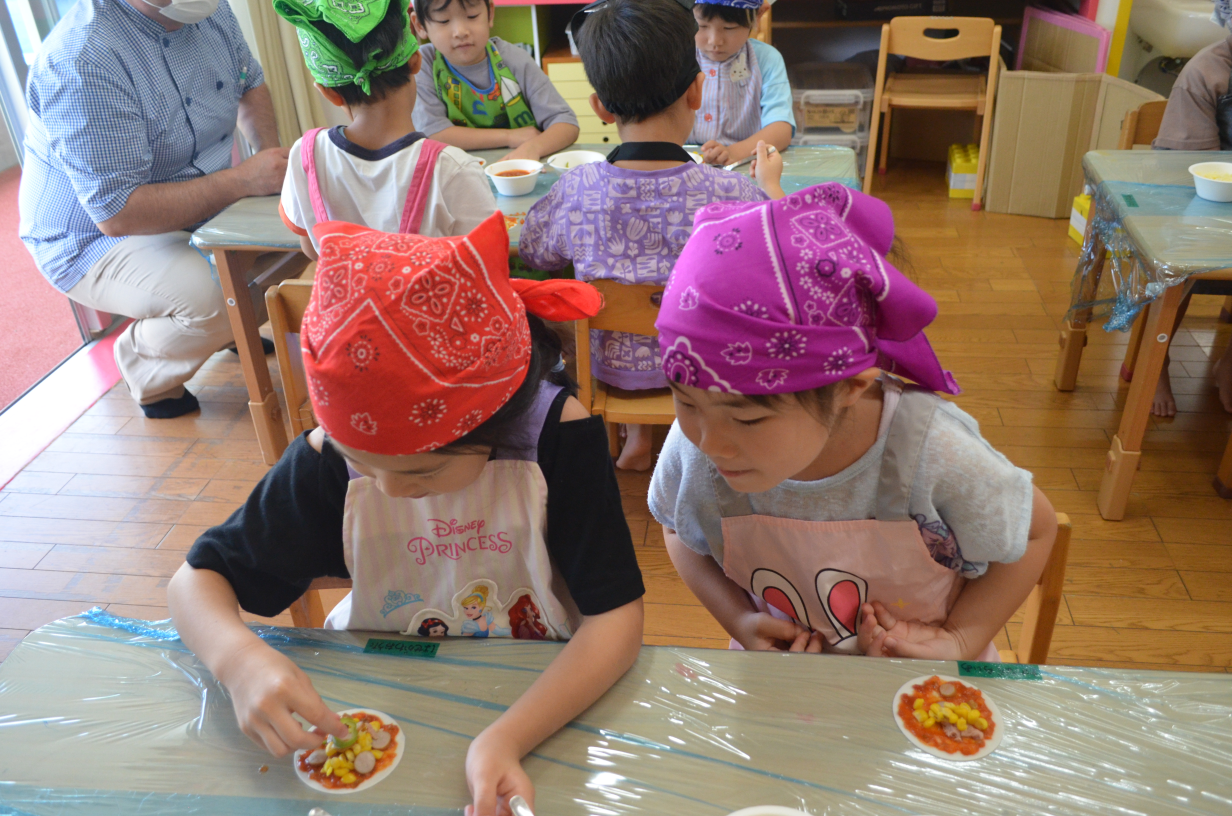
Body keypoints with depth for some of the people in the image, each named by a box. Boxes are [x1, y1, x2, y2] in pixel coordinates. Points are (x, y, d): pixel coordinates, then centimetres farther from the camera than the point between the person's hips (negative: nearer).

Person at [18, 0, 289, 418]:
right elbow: (116, 214, -33)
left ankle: (229, 327, 17)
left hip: (196, 202, 8)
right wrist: (243, 179, -34)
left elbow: (250, 85, 14)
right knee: (211, 299, -33)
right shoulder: (82, 62, -31)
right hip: (95, 238, -8)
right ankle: (144, 364, 2)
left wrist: (272, 155, -7)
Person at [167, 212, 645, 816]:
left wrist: (506, 738, -36)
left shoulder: (561, 436, -23)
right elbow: (194, 582, -7)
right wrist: (240, 658, -30)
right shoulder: (330, 457, -17)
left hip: (543, 694, -1)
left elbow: (616, 615, -21)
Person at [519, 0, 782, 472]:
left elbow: (534, 253, -2)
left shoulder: (575, 191, -22)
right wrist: (771, 182, 14)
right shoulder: (733, 195, -27)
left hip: (614, 369, 1)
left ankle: (638, 436, 43)